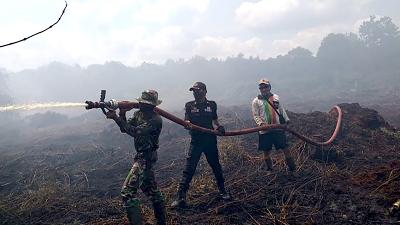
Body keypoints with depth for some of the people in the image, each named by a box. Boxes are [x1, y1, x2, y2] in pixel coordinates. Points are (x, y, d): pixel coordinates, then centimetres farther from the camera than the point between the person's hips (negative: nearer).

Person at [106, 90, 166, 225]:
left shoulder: (155, 120, -20)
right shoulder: (138, 114, 6)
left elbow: (135, 131, -29)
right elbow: (125, 129, 5)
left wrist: (115, 117, -28)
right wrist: (122, 115, -13)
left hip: (146, 158, -10)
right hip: (142, 156, 10)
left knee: (127, 191, -14)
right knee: (151, 189, 19)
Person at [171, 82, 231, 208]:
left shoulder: (212, 105, 5)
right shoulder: (189, 106, 1)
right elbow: (186, 122, -8)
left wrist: (219, 127, -3)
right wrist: (187, 124, -32)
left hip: (210, 141, 1)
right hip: (196, 141, -1)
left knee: (216, 167, 13)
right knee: (189, 169, -6)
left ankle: (222, 191, 32)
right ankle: (181, 197, -2)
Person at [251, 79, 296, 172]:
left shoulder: (276, 97, 8)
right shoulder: (256, 101, -3)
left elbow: (282, 110, 17)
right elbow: (255, 115, -5)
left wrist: (286, 119, 15)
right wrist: (261, 123, -21)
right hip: (265, 130, -2)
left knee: (285, 147, 5)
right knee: (266, 150, 8)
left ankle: (291, 166, 20)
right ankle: (268, 168, 25)